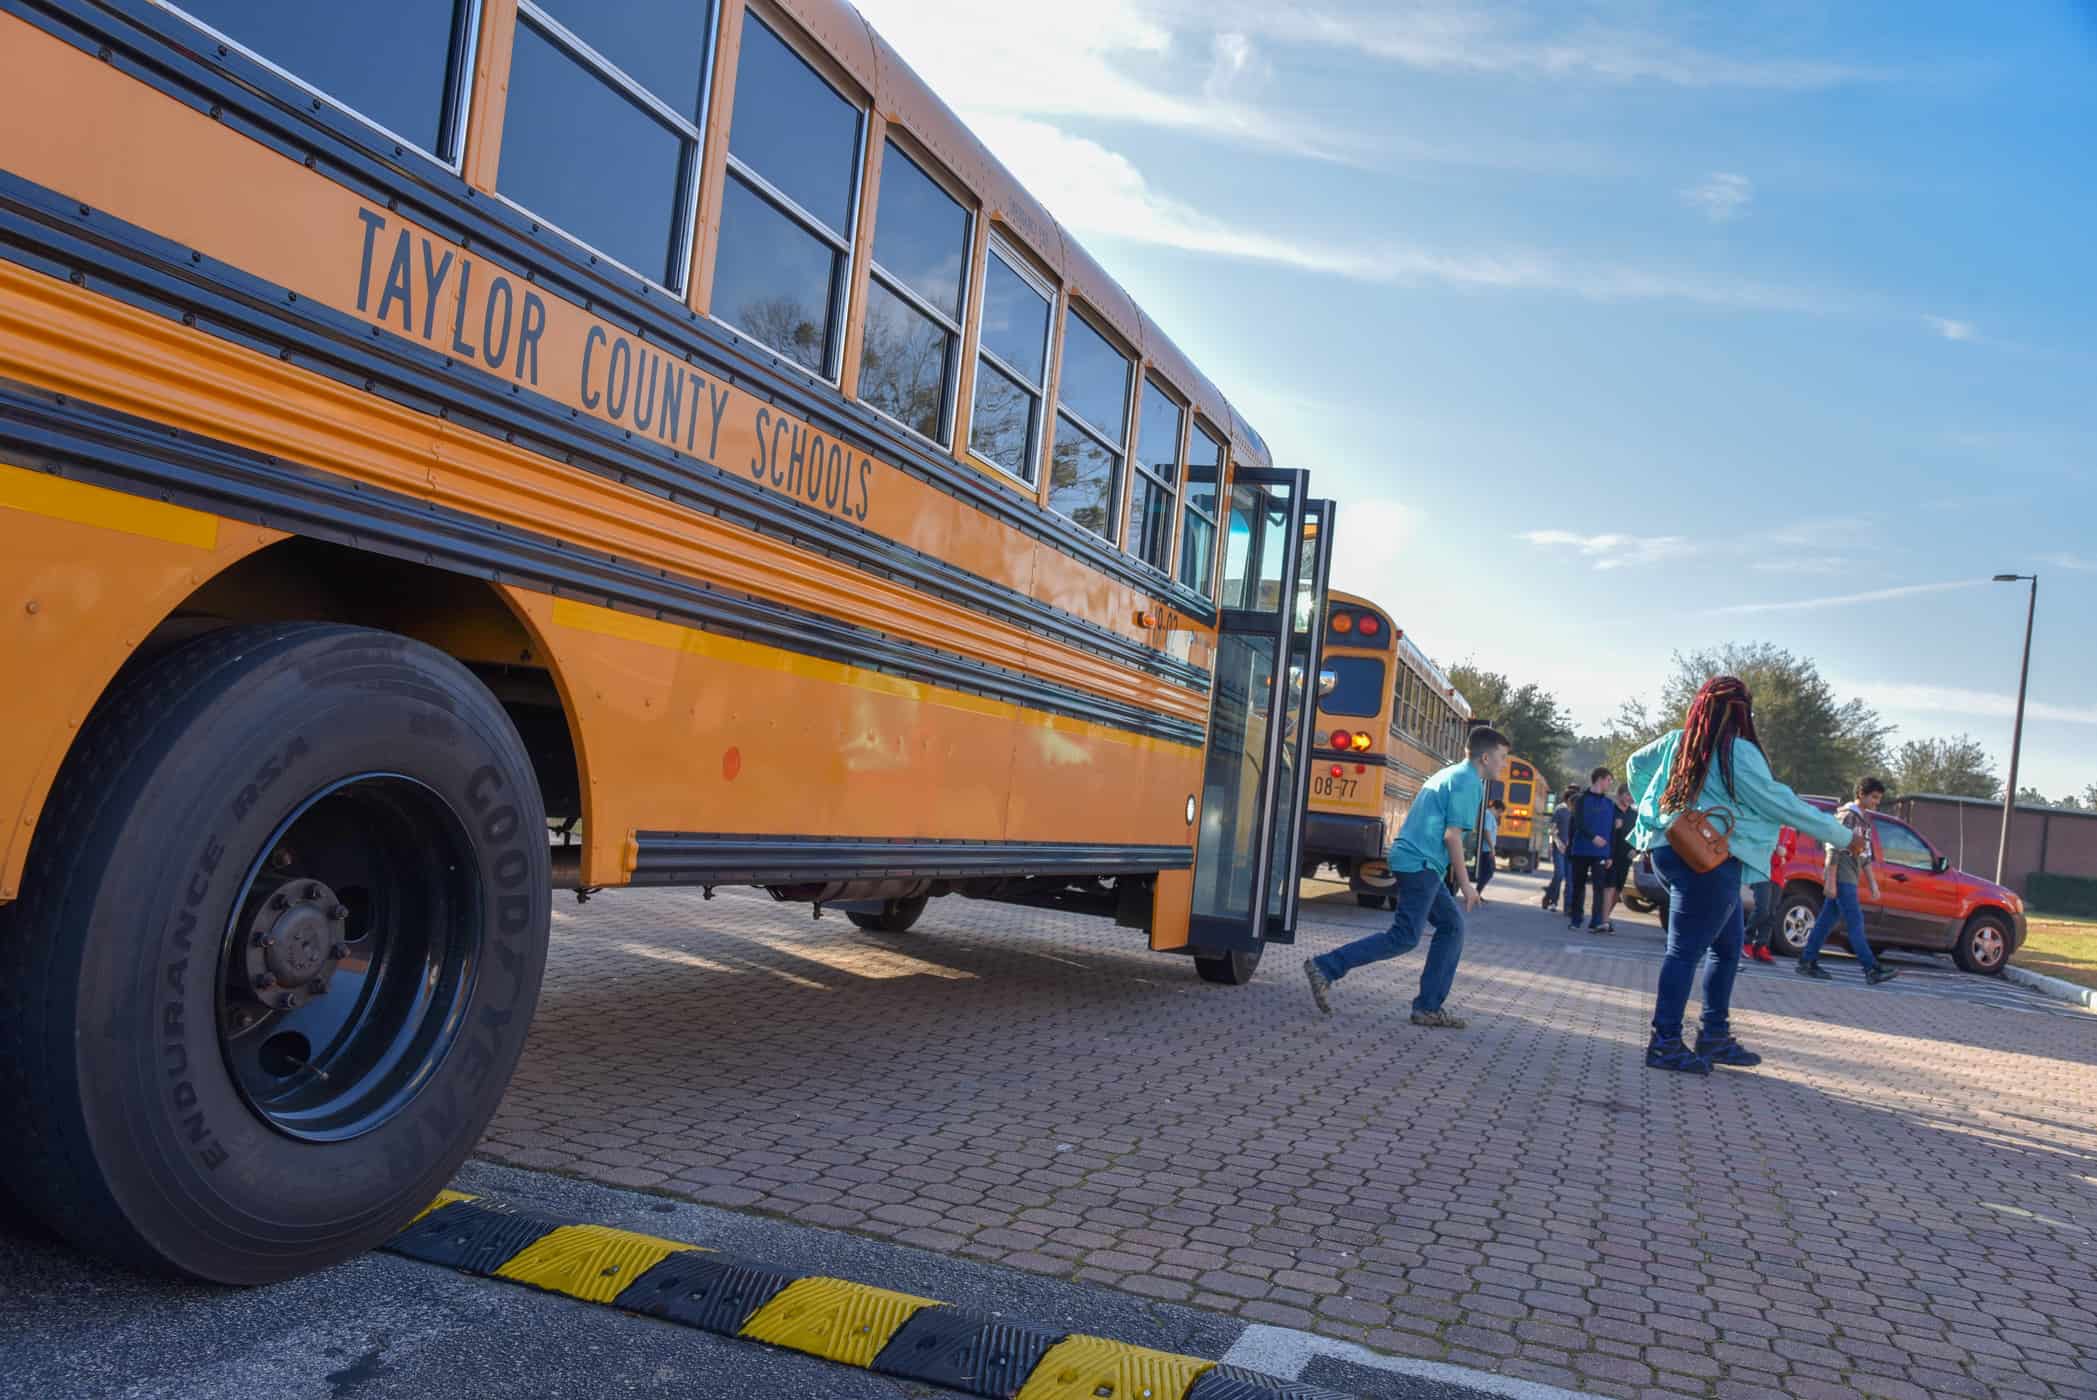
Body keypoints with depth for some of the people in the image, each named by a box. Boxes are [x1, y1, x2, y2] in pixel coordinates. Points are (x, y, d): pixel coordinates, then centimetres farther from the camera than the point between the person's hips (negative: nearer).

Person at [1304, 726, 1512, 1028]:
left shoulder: (1452, 774, 21)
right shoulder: (1468, 781, -9)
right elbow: (1452, 835, -15)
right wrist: (1465, 884, -9)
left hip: (1412, 860, 10)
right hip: (1420, 864, -10)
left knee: (1452, 926, 12)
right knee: (1404, 938, -10)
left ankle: (1429, 1007, 10)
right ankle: (1325, 967, -13)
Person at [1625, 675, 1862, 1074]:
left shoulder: (1679, 741, 9)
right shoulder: (1738, 752, -13)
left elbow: (1635, 765, 24)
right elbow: (1783, 805, -9)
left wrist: (1651, 812, 32)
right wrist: (1844, 836, 0)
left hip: (1673, 847, 9)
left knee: (1728, 944, 18)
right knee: (1686, 950, -7)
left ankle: (1716, 1036, 22)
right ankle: (1665, 1044, -4)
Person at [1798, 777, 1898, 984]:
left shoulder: (1863, 820, 20)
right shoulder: (1848, 815, -9)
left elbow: (1865, 857, 23)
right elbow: (1834, 849, -15)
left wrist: (1873, 884, 20)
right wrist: (1830, 880, -19)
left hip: (1849, 879, 9)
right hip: (1841, 878, -9)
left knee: (1826, 921, 8)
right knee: (1855, 923, -9)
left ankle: (1807, 963, 10)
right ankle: (1873, 969, -11)